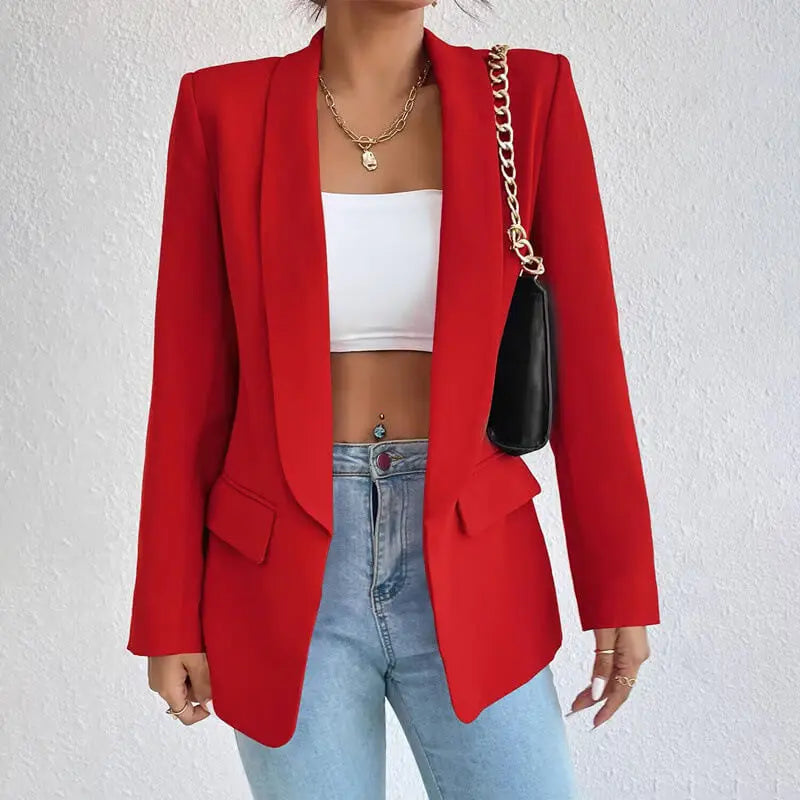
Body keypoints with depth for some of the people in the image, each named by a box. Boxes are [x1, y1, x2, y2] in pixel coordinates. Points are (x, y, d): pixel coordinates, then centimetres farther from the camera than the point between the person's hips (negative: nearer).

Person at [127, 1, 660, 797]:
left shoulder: (531, 93, 0)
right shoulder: (224, 107, -2)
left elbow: (582, 353, 0)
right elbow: (189, 381, -1)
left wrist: (621, 585, 0)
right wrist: (171, 616, 1)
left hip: (470, 562, 1)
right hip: (282, 566, 0)